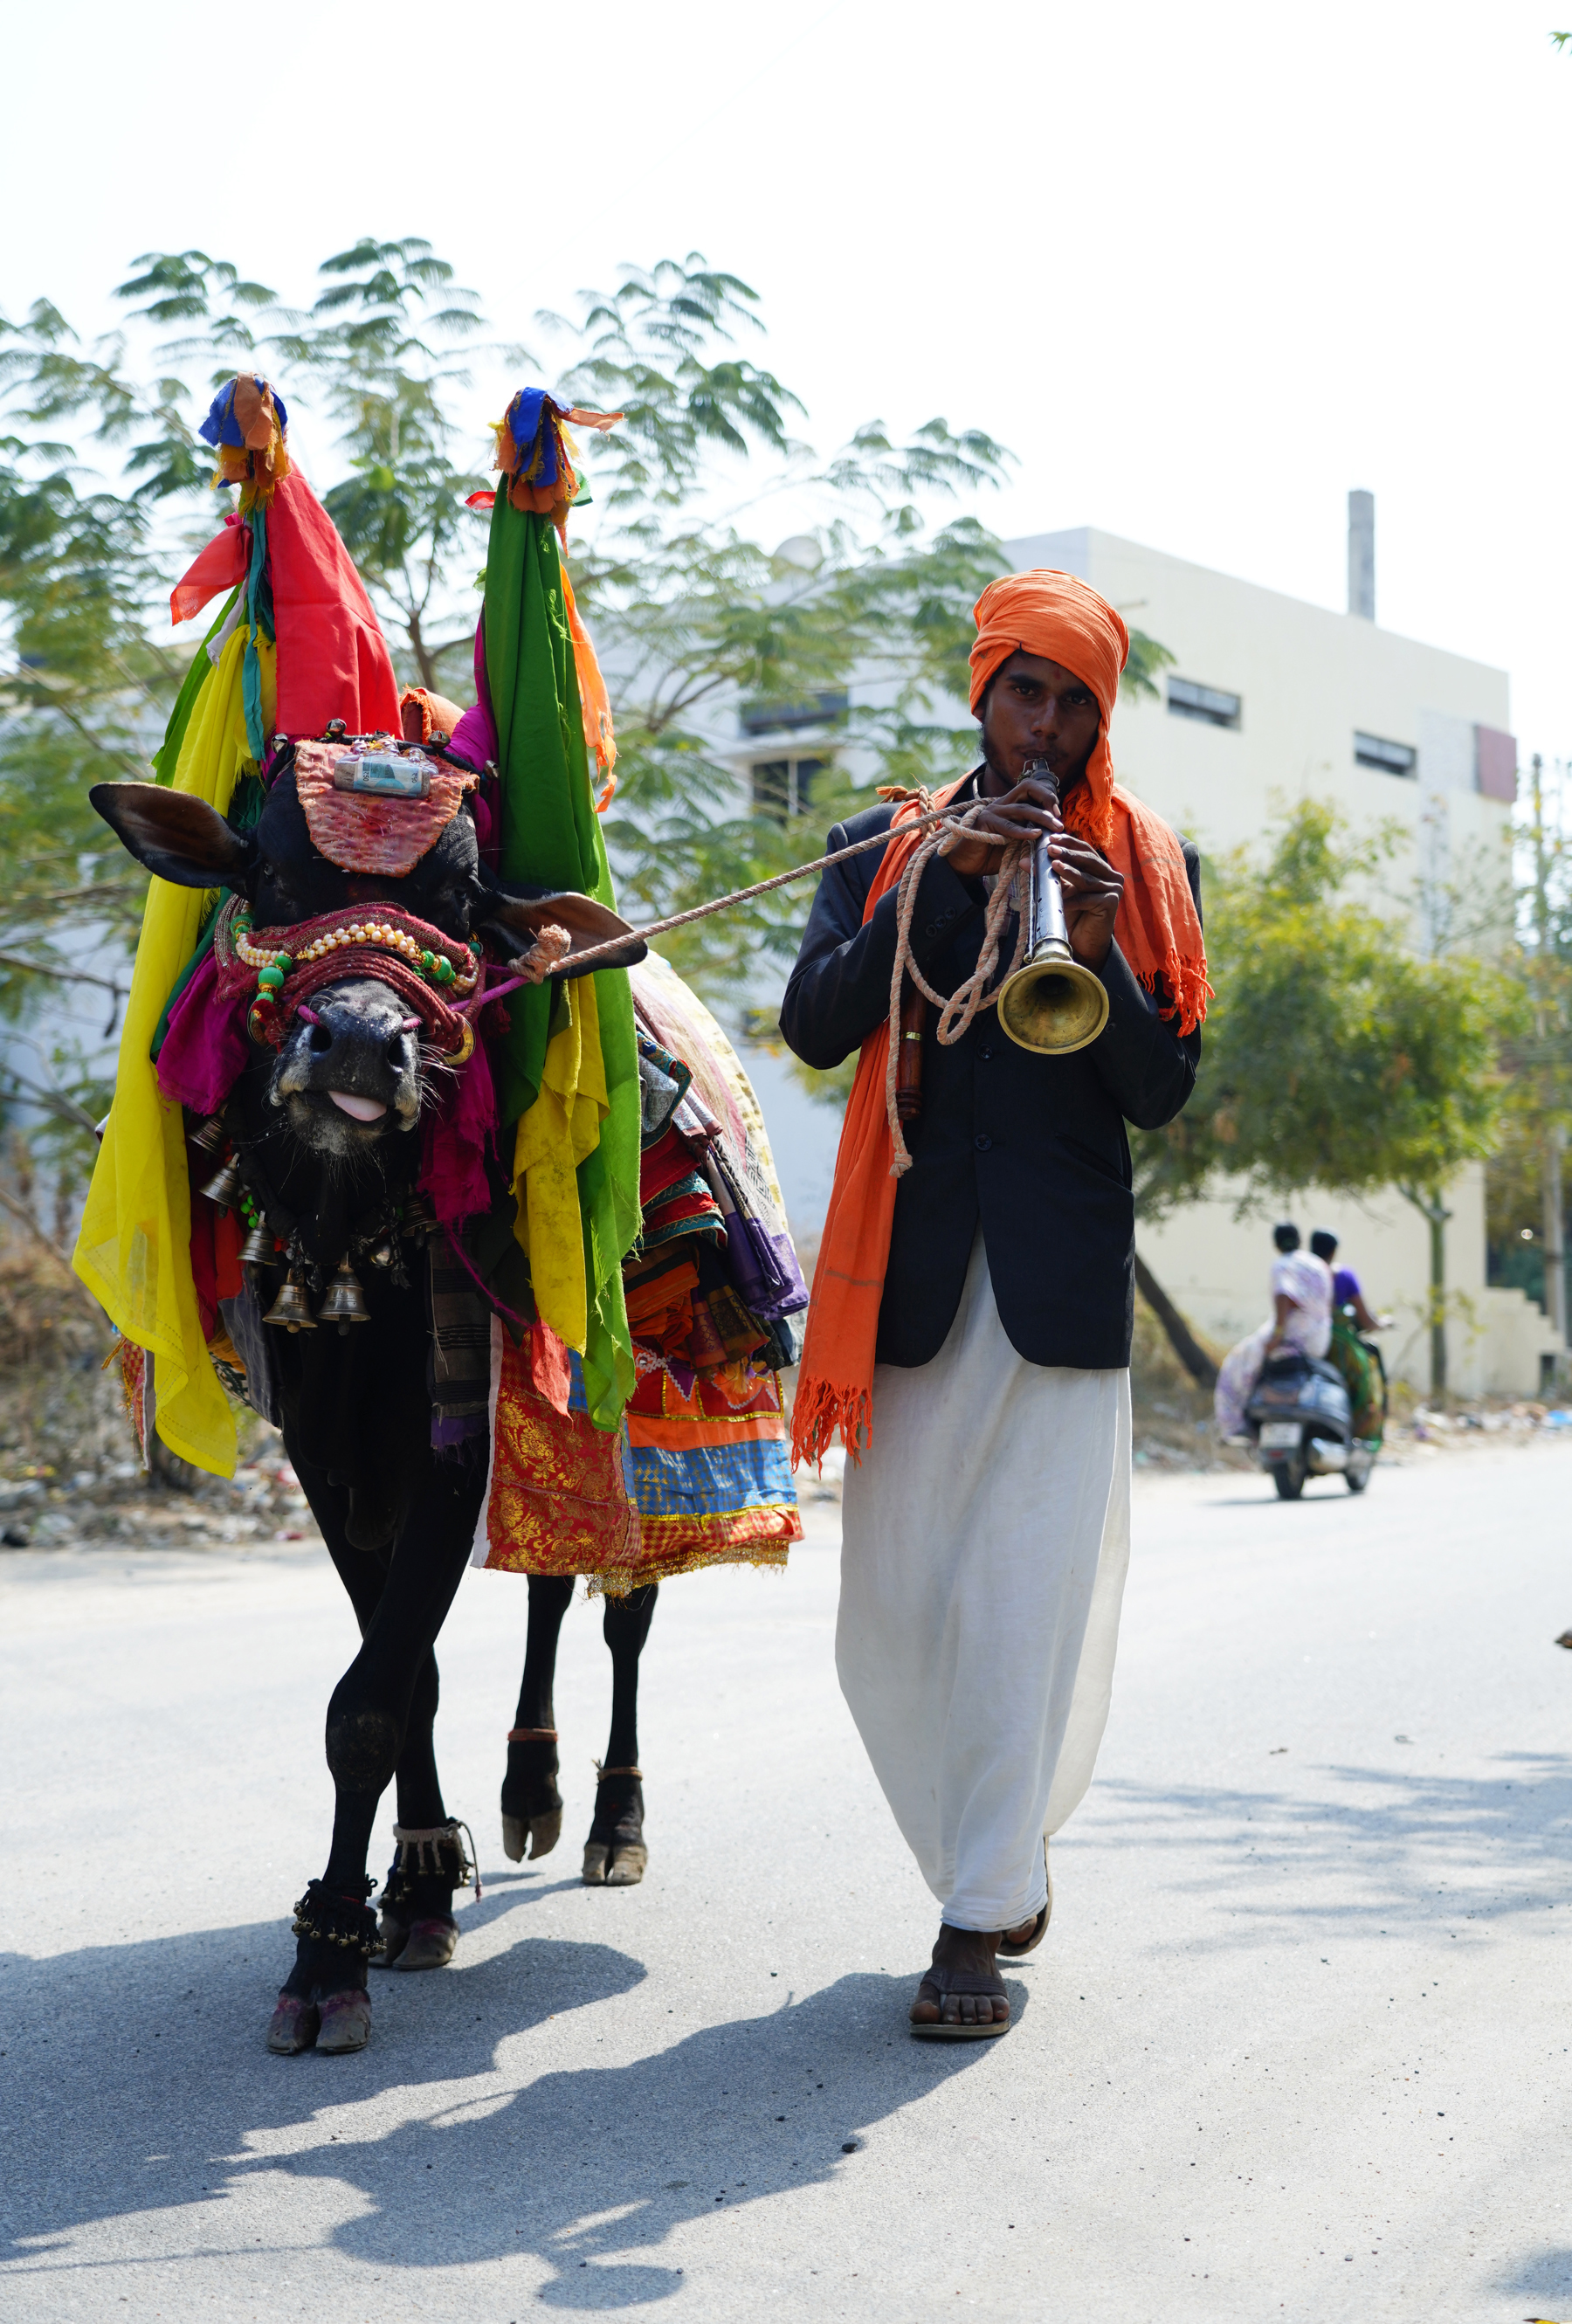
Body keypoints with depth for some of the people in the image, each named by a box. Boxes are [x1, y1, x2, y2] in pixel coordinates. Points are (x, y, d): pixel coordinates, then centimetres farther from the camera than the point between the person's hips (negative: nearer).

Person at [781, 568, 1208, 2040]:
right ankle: (997, 1859, 24)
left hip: (1063, 1272, -1)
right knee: (891, 1612, 4)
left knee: (1029, 1598, -7)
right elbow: (812, 1026, -4)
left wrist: (1100, 959, -13)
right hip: (913, 1267, 1)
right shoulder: (888, 848, 12)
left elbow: (1163, 1095, 4)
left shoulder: (1149, 868, 11)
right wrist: (947, 880, -12)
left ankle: (982, 1917, 2)